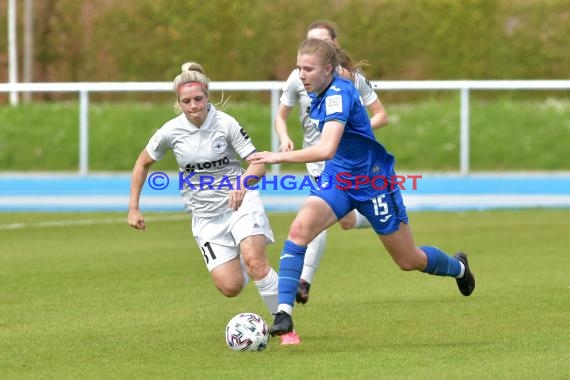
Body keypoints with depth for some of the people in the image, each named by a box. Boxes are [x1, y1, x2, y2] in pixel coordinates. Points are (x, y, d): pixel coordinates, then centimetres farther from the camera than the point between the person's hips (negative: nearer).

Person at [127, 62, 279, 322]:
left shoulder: (225, 123, -12)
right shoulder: (170, 132, -7)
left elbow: (258, 164, -12)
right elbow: (143, 163, 10)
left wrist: (242, 184, -33)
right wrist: (133, 208, 7)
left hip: (240, 202, -2)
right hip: (205, 215, 2)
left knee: (254, 259, -29)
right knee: (230, 287, -10)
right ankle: (241, 266, 28)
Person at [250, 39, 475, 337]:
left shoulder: (338, 95, -30)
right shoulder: (320, 91, -4)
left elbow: (326, 149, -43)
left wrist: (279, 157, -43)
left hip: (374, 181, -7)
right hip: (337, 178, 7)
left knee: (409, 261, 10)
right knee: (300, 228, -22)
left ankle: (458, 267, 44)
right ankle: (284, 313, -24)